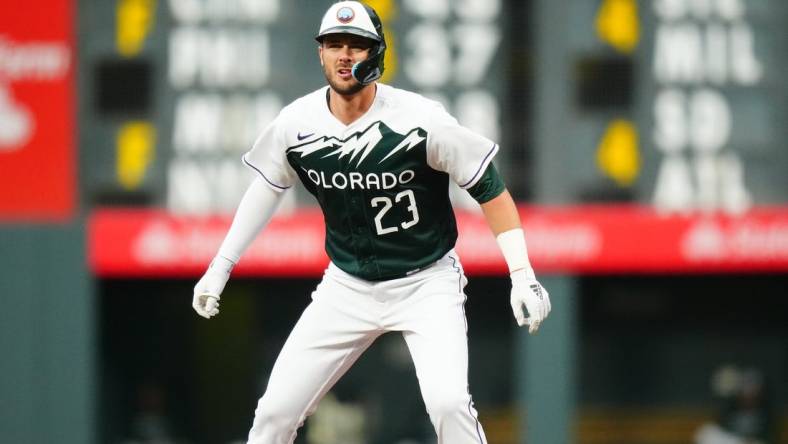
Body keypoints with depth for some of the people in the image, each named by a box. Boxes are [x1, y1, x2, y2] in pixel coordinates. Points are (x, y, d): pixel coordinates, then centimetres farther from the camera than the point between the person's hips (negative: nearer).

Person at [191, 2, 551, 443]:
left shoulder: (421, 120, -21)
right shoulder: (296, 124, -9)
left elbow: (488, 187, -13)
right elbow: (269, 186, 10)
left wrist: (522, 275, -18)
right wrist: (221, 266, 10)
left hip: (426, 285, -4)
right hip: (347, 288, 4)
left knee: (449, 403, -25)